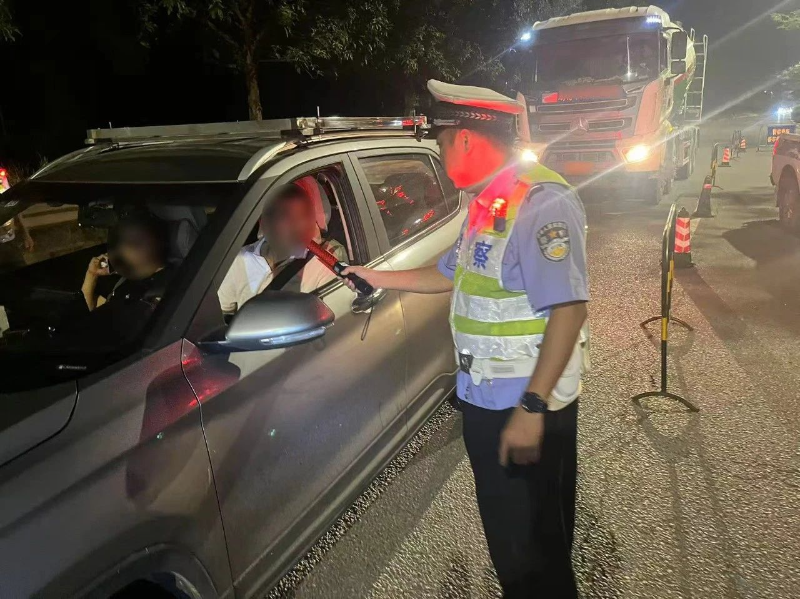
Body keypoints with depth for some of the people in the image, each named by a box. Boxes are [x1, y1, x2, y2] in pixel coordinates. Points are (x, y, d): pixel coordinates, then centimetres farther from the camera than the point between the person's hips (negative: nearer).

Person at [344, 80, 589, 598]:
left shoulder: (541, 202, -21)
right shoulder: (488, 203, 11)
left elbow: (569, 308, -27)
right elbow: (451, 274, 21)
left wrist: (531, 407, -28)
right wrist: (376, 277, 22)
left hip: (525, 407, -9)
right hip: (486, 400, 9)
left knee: (532, 545, 9)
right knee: (508, 532, 25)